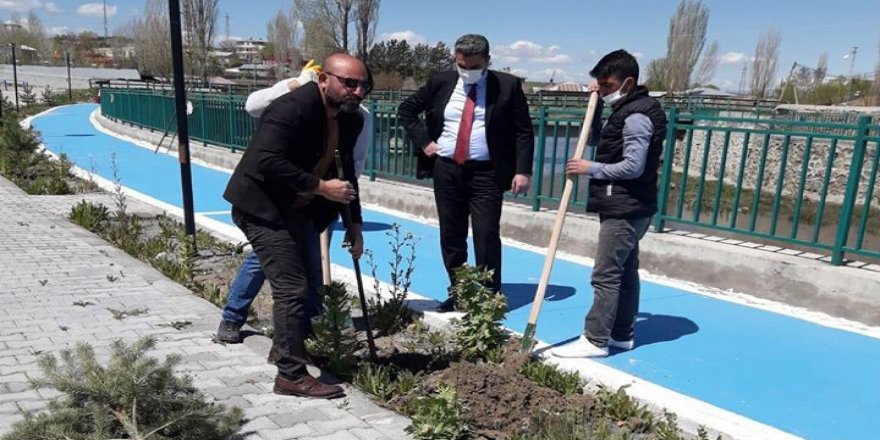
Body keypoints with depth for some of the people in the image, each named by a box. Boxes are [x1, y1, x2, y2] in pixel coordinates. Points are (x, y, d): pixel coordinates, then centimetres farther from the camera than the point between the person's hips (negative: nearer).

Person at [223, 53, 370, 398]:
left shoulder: (350, 119, 1)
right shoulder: (292, 107, -25)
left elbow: (346, 172, 10)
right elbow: (267, 161, -33)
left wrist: (354, 224, 7)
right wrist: (321, 187, -29)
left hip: (294, 209, 9)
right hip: (262, 207, -9)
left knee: (302, 282, 20)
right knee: (292, 288, -10)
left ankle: (286, 346, 43)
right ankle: (292, 375, 3)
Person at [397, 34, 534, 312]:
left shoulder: (507, 85, -2)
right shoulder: (440, 83, 4)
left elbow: (524, 132, -2)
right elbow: (406, 109, 15)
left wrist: (522, 171, -13)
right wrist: (423, 141, 3)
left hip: (486, 173, -3)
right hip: (446, 169, 3)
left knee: (487, 237, -5)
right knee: (451, 236, 9)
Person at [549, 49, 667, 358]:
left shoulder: (636, 116, -17)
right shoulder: (629, 111, 14)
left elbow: (633, 166, -23)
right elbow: (603, 143, 27)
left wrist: (590, 168, -14)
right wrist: (597, 100, 15)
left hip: (624, 210, -11)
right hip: (627, 208, 11)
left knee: (606, 275, -7)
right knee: (625, 272, 15)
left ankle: (595, 340, 0)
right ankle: (621, 334, 25)